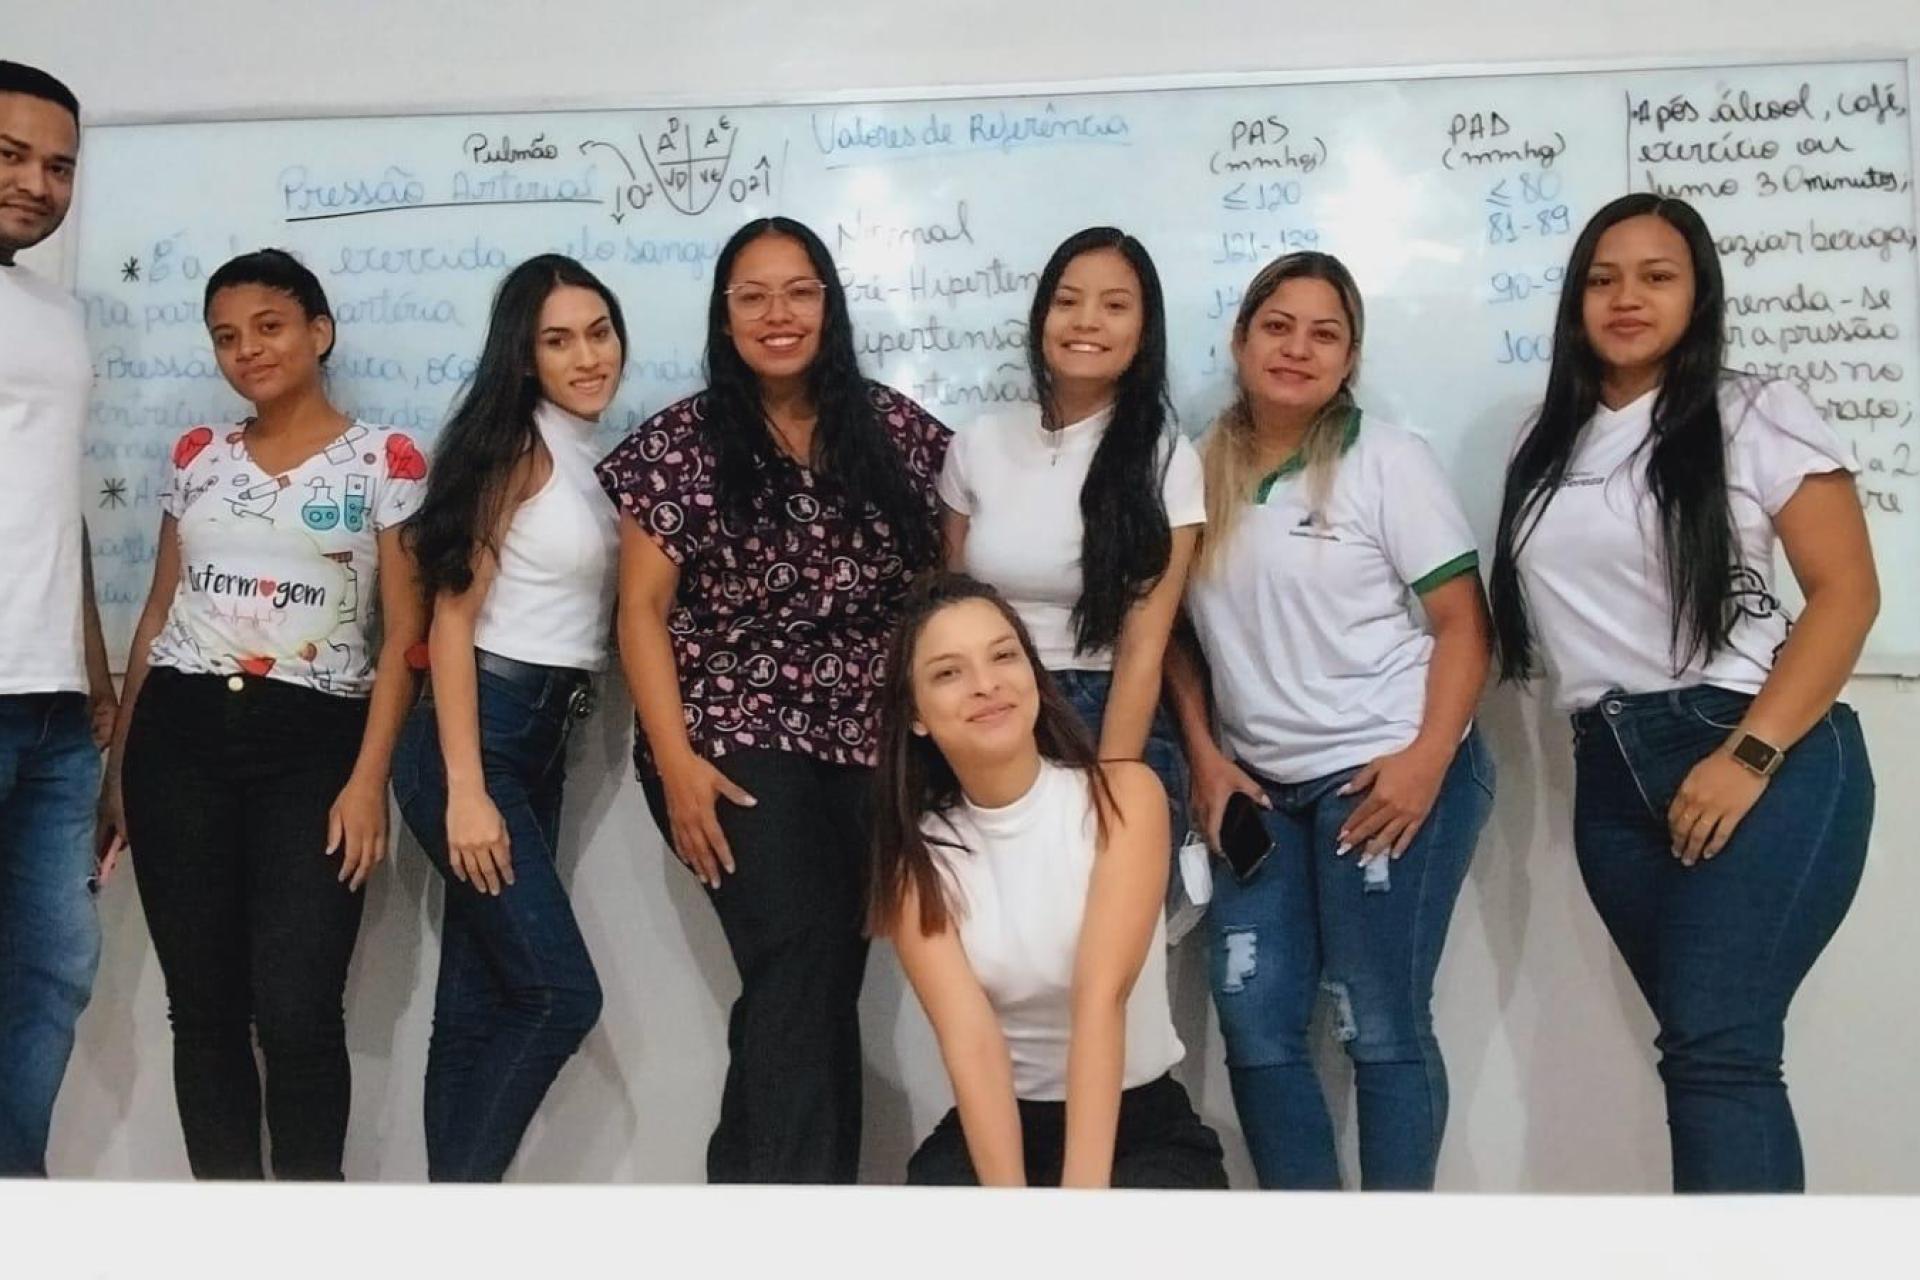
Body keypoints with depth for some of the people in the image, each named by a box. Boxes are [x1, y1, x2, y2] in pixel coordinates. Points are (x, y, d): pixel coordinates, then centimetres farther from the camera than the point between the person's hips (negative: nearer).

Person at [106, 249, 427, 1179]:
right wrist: (117, 756, 12)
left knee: (297, 1014, -9)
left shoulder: (386, 461, 1)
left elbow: (403, 634, -3)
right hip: (180, 737, 4)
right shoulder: (196, 456, 13)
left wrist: (368, 779, -11)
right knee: (203, 1008, 5)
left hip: (310, 747, -4)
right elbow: (159, 612, 16)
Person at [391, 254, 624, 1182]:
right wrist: (465, 789, -20)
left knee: (480, 1004, 9)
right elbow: (452, 615, -13)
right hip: (476, 736, -7)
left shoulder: (599, 462, 14)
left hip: (545, 744, 7)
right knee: (560, 993, -10)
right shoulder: (516, 448, -8)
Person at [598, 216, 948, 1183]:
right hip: (736, 740, -3)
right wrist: (675, 759, -13)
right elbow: (643, 609, -3)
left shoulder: (897, 430, 7)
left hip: (871, 742, 3)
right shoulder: (680, 443, 0)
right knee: (798, 959, -19)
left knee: (825, 980, 5)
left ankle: (752, 1177, 20)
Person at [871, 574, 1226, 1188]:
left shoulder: (1122, 794, -9)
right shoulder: (918, 857, -3)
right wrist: (1009, 1194, -30)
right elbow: (970, 1038, -17)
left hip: (1144, 1124, -1)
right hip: (996, 1126, 1)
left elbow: (1101, 999, -21)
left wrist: (1083, 1185, -29)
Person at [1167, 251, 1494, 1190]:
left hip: (1385, 772, -4)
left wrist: (1427, 760, -17)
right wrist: (1203, 754, 2)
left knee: (1380, 1027, 0)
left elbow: (1463, 625, -6)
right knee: (1254, 1025, 4)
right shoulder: (1202, 471, 9)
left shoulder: (1387, 459, -2)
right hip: (1261, 787, 5)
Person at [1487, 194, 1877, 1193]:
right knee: (1708, 1049, 6)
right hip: (1613, 776, 5)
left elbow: (1847, 591, -6)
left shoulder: (1756, 415, 0)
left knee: (1715, 1049, -15)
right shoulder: (1550, 443, 17)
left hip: (1765, 759, -5)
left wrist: (1750, 755, -16)